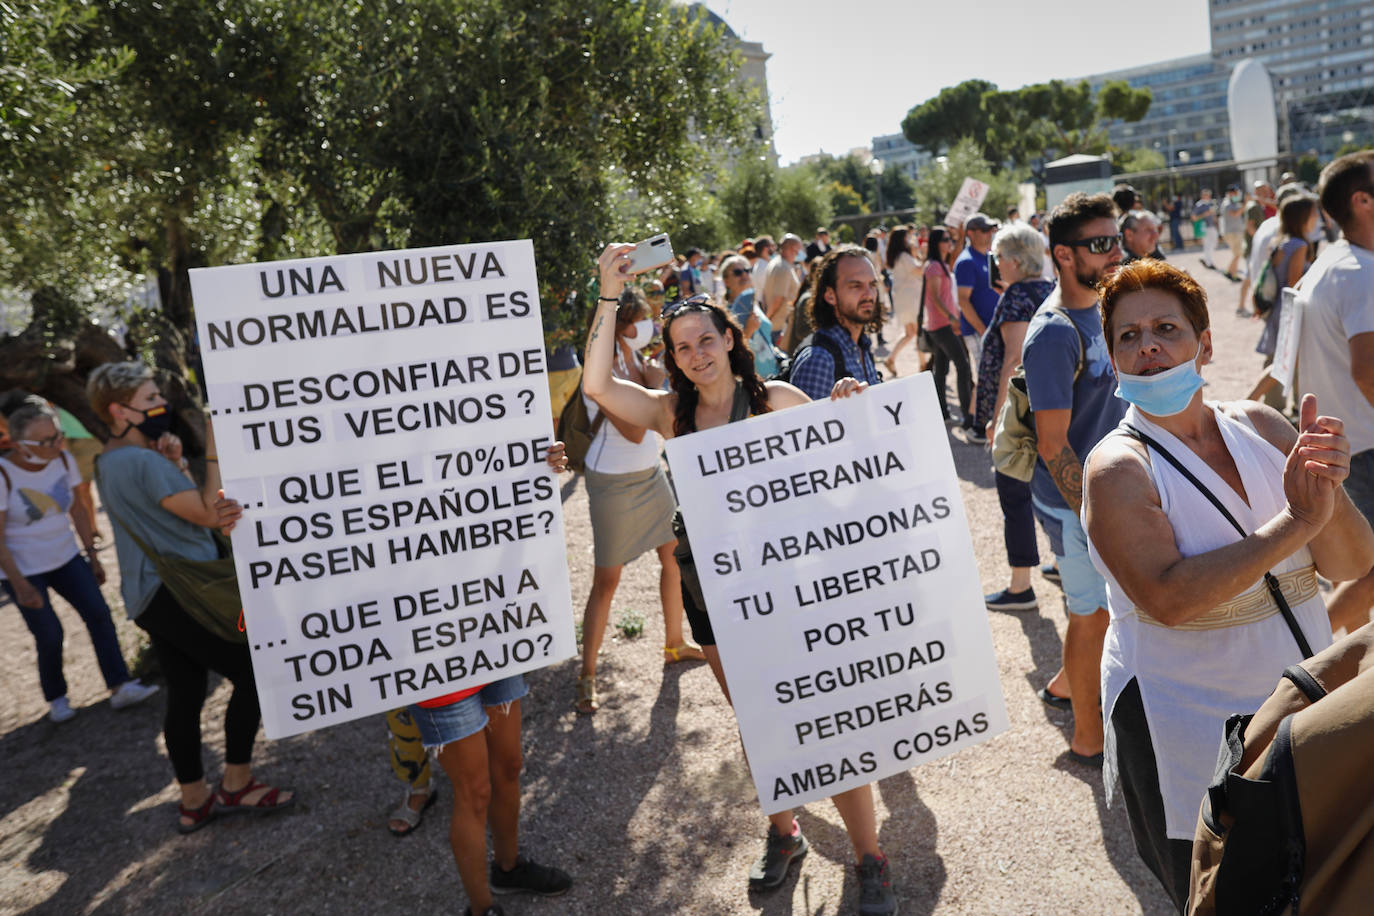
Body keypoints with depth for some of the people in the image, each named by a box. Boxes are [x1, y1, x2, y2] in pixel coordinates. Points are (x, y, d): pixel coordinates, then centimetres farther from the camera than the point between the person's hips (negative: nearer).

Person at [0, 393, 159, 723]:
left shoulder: (63, 459, -5)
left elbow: (78, 510, 6)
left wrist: (92, 556, 9)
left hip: (66, 559, 5)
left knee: (98, 613, -7)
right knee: (50, 635, -4)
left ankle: (119, 686, -4)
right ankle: (55, 698, 19)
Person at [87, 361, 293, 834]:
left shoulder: (110, 462, 14)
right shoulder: (143, 462, -18)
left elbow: (182, 508, 12)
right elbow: (208, 513, -18)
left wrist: (174, 465, -2)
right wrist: (214, 447, -16)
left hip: (150, 596, 10)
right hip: (178, 593, -10)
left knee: (185, 693, 15)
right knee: (251, 675, -3)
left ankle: (194, 800, 24)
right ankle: (237, 785, 9)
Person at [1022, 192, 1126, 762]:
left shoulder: (1099, 307, 5)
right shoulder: (1054, 335, -24)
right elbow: (1054, 447, -23)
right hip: (1077, 502, -9)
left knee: (1098, 603, 23)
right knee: (1094, 614, 6)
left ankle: (1066, 683, 46)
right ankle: (1089, 738, 24)